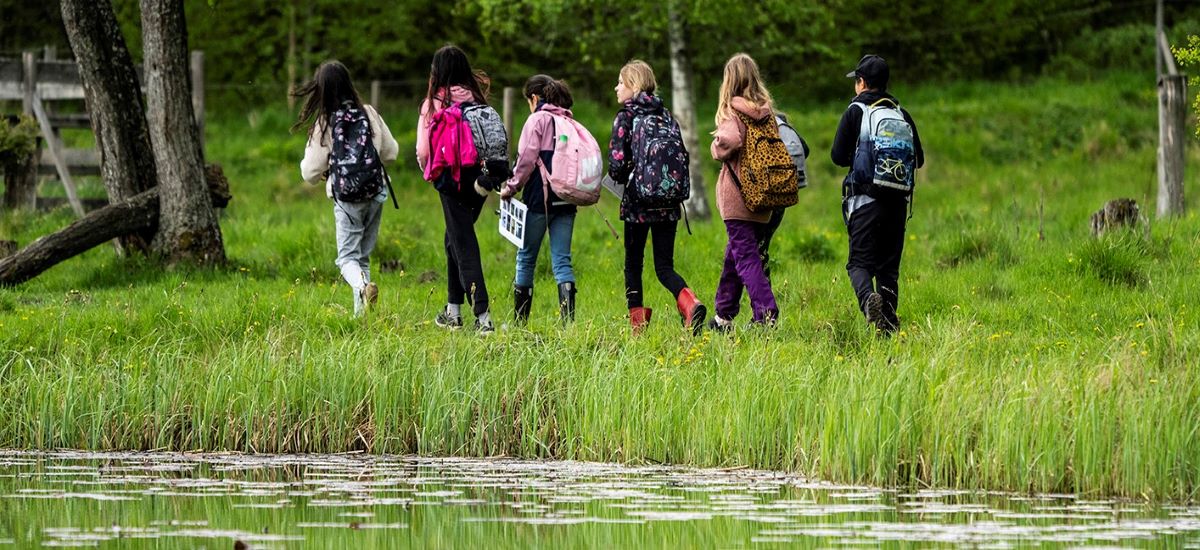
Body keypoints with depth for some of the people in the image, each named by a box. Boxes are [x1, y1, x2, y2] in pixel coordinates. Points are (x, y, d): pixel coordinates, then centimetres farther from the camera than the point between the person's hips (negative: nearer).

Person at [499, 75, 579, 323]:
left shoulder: (537, 120, -6)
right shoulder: (570, 123, 11)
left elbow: (526, 160, -12)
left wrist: (511, 187, -1)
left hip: (540, 199, -5)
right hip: (566, 201, 5)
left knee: (526, 258, 7)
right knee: (562, 260, 3)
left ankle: (519, 322, 11)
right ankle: (568, 320, -11)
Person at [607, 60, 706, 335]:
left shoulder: (626, 117, -7)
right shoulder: (666, 115, 8)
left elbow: (617, 165, -11)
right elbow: (682, 155, 7)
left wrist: (622, 177, 10)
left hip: (638, 201, -4)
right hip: (668, 204, 4)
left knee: (633, 264, 10)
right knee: (664, 266, 5)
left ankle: (637, 323, 7)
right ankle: (690, 303, -22)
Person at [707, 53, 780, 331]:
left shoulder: (733, 111, -10)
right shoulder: (766, 111, 8)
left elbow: (728, 141, -26)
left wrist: (718, 149, -6)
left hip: (737, 194, -6)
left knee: (745, 255, -7)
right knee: (734, 253, 16)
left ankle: (766, 313, -18)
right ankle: (724, 315, 23)